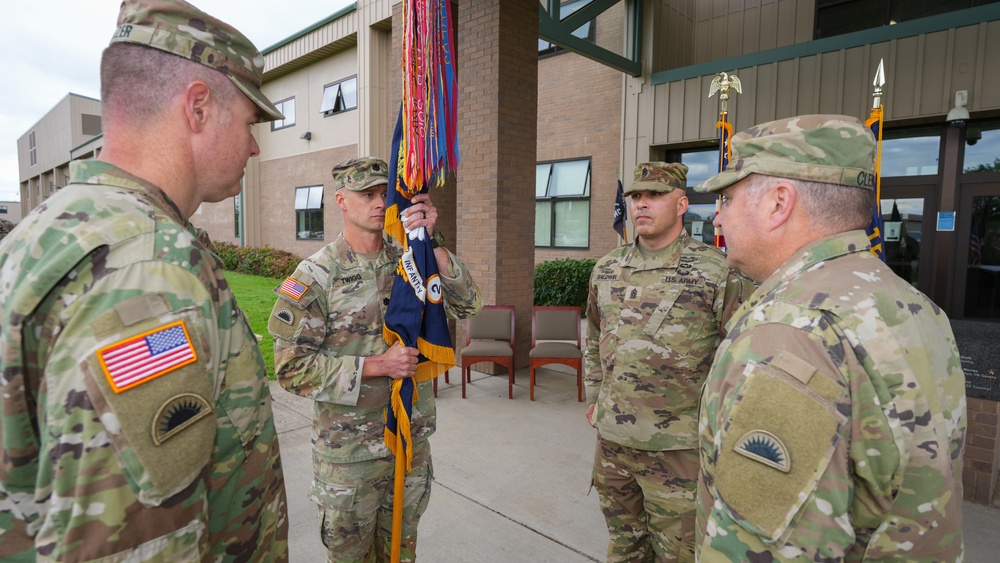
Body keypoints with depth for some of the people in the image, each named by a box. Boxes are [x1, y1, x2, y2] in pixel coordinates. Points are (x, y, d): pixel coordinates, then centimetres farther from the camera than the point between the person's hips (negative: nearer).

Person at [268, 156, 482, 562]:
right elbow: (292, 367, -15)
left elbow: (468, 305, -13)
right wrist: (377, 366, -22)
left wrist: (432, 243, -23)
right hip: (349, 449, -3)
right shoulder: (316, 275, -13)